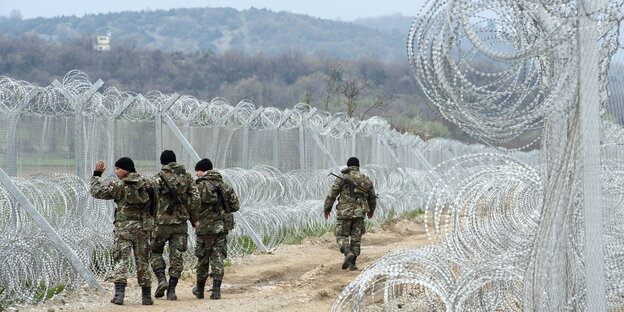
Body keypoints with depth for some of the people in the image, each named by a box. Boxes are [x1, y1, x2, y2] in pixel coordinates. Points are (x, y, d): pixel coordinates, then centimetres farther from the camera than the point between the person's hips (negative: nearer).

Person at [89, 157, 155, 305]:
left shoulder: (119, 186, -8)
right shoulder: (146, 184, 7)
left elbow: (96, 191, -3)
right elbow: (154, 202, 14)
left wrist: (96, 175, 8)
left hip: (124, 227, -4)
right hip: (144, 227, 4)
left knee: (121, 260, -4)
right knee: (143, 261, 11)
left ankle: (119, 293, -18)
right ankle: (146, 295, 14)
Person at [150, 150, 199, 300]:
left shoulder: (158, 178, -6)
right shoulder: (187, 176, 5)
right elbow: (195, 199, 3)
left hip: (162, 222, -3)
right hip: (181, 222, 3)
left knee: (155, 251, 15)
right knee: (176, 256, 7)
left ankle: (162, 279, -6)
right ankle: (171, 290, 5)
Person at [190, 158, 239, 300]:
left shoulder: (200, 186, -9)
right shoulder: (225, 185, 8)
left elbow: (193, 206, -17)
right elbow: (235, 205, 9)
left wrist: (194, 221, -4)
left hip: (205, 226, -4)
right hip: (222, 226, 4)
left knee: (203, 258, 9)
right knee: (218, 258, 6)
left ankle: (200, 289, 21)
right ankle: (216, 290, -4)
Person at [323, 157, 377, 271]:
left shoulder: (341, 178, -1)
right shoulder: (366, 180, 9)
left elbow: (331, 195, -4)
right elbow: (372, 198, 19)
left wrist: (326, 209, 7)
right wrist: (371, 211, 34)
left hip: (344, 212, -3)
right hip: (359, 214, 3)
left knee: (341, 236, 7)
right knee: (356, 238, 10)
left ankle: (348, 253, -20)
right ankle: (352, 264, 8)